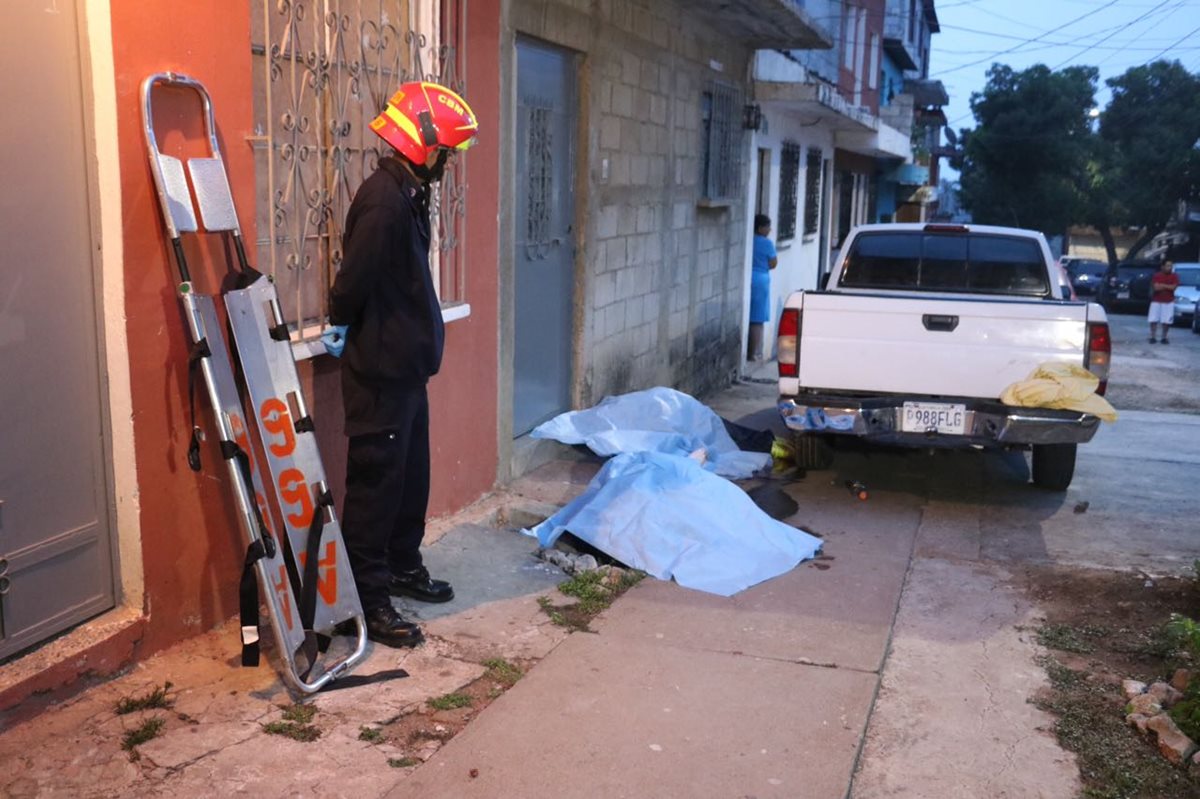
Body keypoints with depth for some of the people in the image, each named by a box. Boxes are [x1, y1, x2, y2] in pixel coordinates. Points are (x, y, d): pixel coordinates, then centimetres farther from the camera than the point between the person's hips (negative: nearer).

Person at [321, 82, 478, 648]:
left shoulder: (407, 195, 11)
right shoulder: (383, 199, -21)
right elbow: (355, 275, -24)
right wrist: (342, 325, -7)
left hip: (406, 366, 10)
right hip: (380, 371, -10)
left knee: (412, 473, 19)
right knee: (377, 481, -1)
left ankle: (402, 567, 36)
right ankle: (367, 599, 10)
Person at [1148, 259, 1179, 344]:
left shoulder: (1174, 276, 0)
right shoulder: (1157, 275, -3)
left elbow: (1174, 287, -13)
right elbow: (1156, 287, -14)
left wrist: (1162, 285, -14)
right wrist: (1168, 287, -15)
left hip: (1169, 302, 1)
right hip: (1156, 301, -1)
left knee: (1166, 321, 0)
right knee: (1153, 320, -2)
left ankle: (1164, 338, 11)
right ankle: (1153, 337, 6)